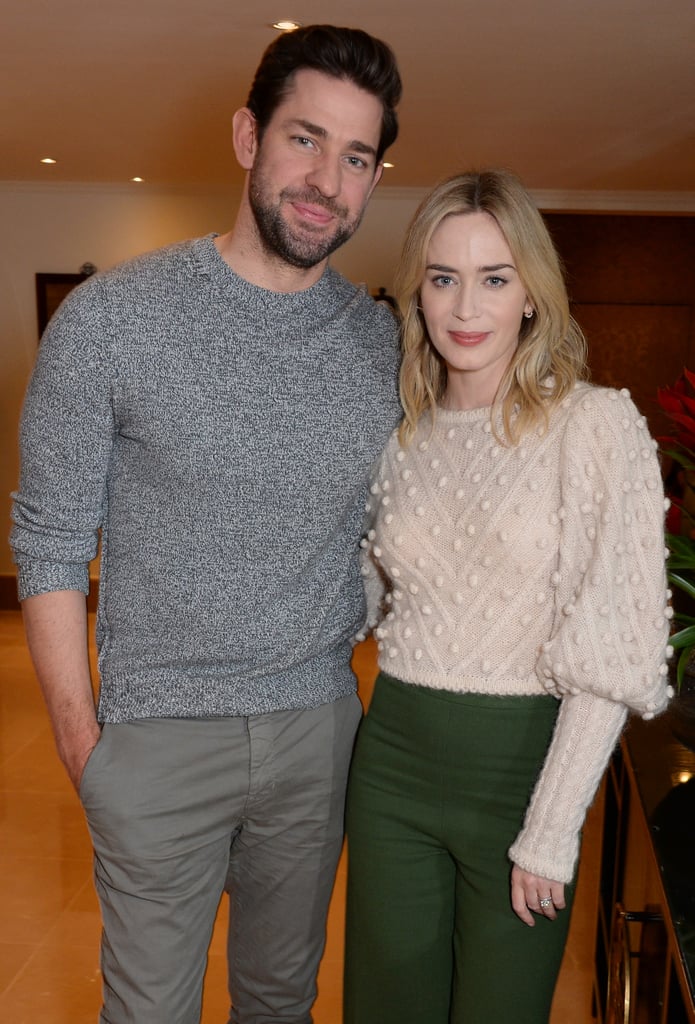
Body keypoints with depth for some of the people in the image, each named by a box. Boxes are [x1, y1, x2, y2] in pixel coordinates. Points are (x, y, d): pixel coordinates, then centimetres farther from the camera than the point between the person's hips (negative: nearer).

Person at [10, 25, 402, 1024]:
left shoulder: (386, 341, -1)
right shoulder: (109, 318, -13)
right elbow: (52, 541, -8)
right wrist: (79, 734, -7)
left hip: (320, 727, 4)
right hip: (160, 734, -3)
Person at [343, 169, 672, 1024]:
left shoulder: (595, 424, -12)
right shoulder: (401, 434, 3)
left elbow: (608, 649, -13)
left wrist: (552, 831, -13)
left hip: (521, 760, -4)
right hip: (394, 755, 4)